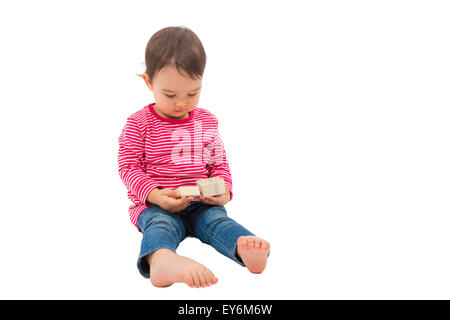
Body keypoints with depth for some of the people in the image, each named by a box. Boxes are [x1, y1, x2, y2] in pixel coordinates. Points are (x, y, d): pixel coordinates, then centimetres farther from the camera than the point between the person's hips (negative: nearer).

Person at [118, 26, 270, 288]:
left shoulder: (207, 121, 11)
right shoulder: (139, 123, 0)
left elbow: (219, 163, 16)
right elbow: (129, 167, -3)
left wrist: (224, 192, -6)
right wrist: (155, 195, -20)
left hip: (201, 204, 4)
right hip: (154, 205, -3)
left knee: (218, 219, -27)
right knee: (161, 225, -35)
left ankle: (245, 249, -58)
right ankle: (161, 260, -69)